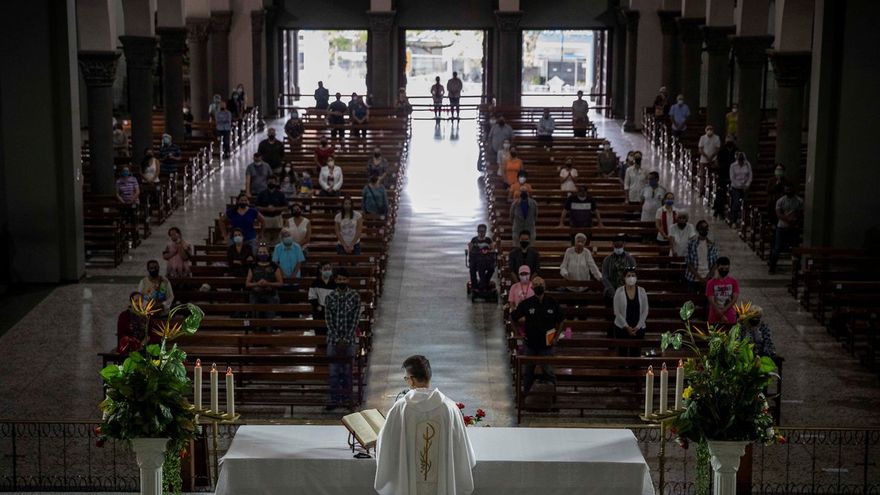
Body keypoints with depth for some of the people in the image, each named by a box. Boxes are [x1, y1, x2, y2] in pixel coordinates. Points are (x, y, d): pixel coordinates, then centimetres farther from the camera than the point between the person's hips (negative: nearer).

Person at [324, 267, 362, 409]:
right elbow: (329, 320, -3)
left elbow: (355, 319, -6)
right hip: (333, 340, 1)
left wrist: (346, 340, -11)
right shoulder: (329, 297, 0)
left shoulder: (355, 296, -3)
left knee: (347, 371, 4)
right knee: (334, 371, 2)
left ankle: (347, 400, 14)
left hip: (350, 340, -1)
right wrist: (338, 340, -11)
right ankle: (334, 400, 9)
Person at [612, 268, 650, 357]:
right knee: (622, 353, 3)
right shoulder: (619, 291, -6)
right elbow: (617, 312, -7)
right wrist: (627, 327, -12)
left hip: (638, 328, 1)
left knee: (636, 353, 3)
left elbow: (645, 311, 0)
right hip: (622, 328, -1)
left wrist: (637, 327, -8)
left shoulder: (642, 291, -1)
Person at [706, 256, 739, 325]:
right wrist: (721, 315, -14)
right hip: (715, 318, -1)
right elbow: (711, 301, -7)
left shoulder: (733, 282, 3)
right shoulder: (711, 283, -2)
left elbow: (735, 299, -3)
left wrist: (723, 311, -14)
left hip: (730, 318, 1)